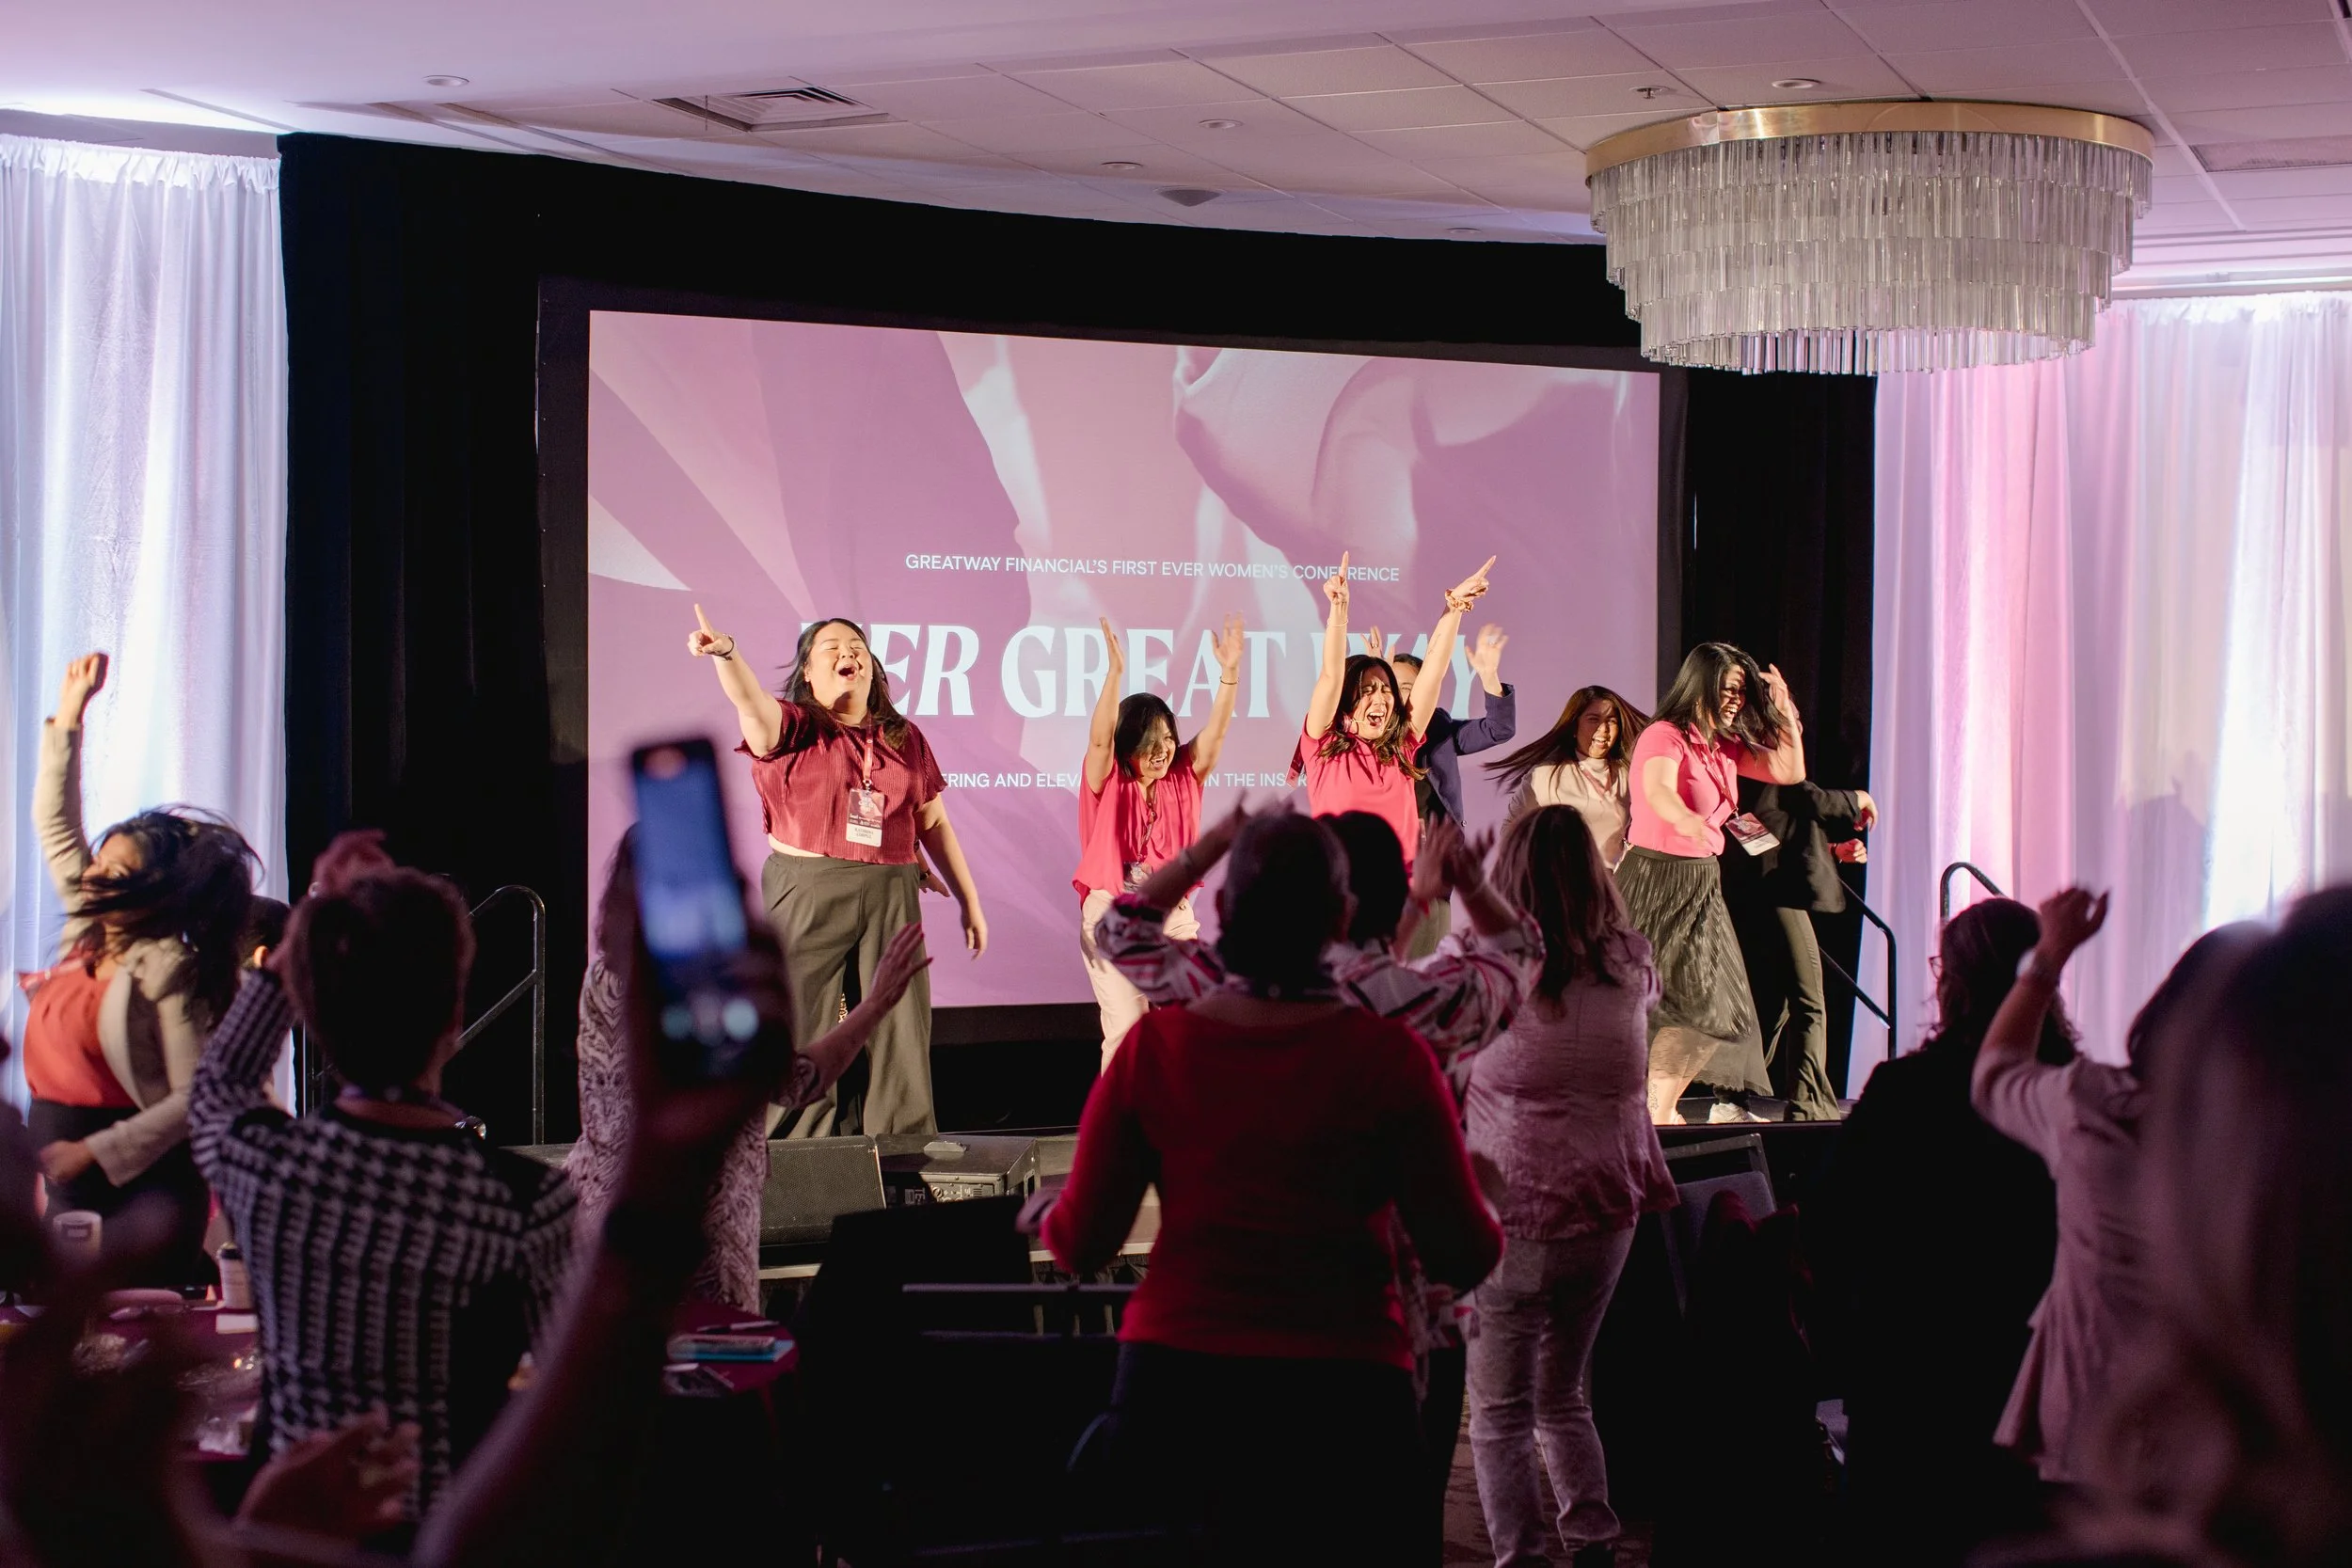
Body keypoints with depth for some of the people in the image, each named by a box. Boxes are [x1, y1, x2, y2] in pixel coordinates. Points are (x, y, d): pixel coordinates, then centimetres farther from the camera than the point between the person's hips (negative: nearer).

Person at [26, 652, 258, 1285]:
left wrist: (94, 1151, -20)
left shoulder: (169, 970, -16)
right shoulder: (89, 928, 6)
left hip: (138, 1185, -8)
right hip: (72, 1186, 8)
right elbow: (55, 824, 17)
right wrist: (68, 716, 13)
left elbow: (196, 1095, -20)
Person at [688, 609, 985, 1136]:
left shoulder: (904, 738, 14)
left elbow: (934, 825, 18)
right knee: (808, 1034, -2)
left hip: (890, 899, 3)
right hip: (806, 897, -3)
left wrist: (969, 903, 17)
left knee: (900, 1033, 1)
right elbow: (751, 702, -19)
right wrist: (725, 653, -41)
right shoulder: (792, 727, 3)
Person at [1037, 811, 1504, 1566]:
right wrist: (1480, 1200, 16)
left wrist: (1049, 1211, 24)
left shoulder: (1154, 1046, -5)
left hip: (1173, 1384, 3)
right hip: (1340, 1400, -2)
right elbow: (1465, 1260, -6)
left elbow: (1080, 1245, 2)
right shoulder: (1388, 1056, -11)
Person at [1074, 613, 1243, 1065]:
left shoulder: (1183, 776, 6)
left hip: (1173, 914, 4)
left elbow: (1216, 732, -3)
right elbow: (1100, 739, -20)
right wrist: (1115, 675, -32)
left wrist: (1229, 671, -17)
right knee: (1127, 1027, -11)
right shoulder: (1109, 782, -3)